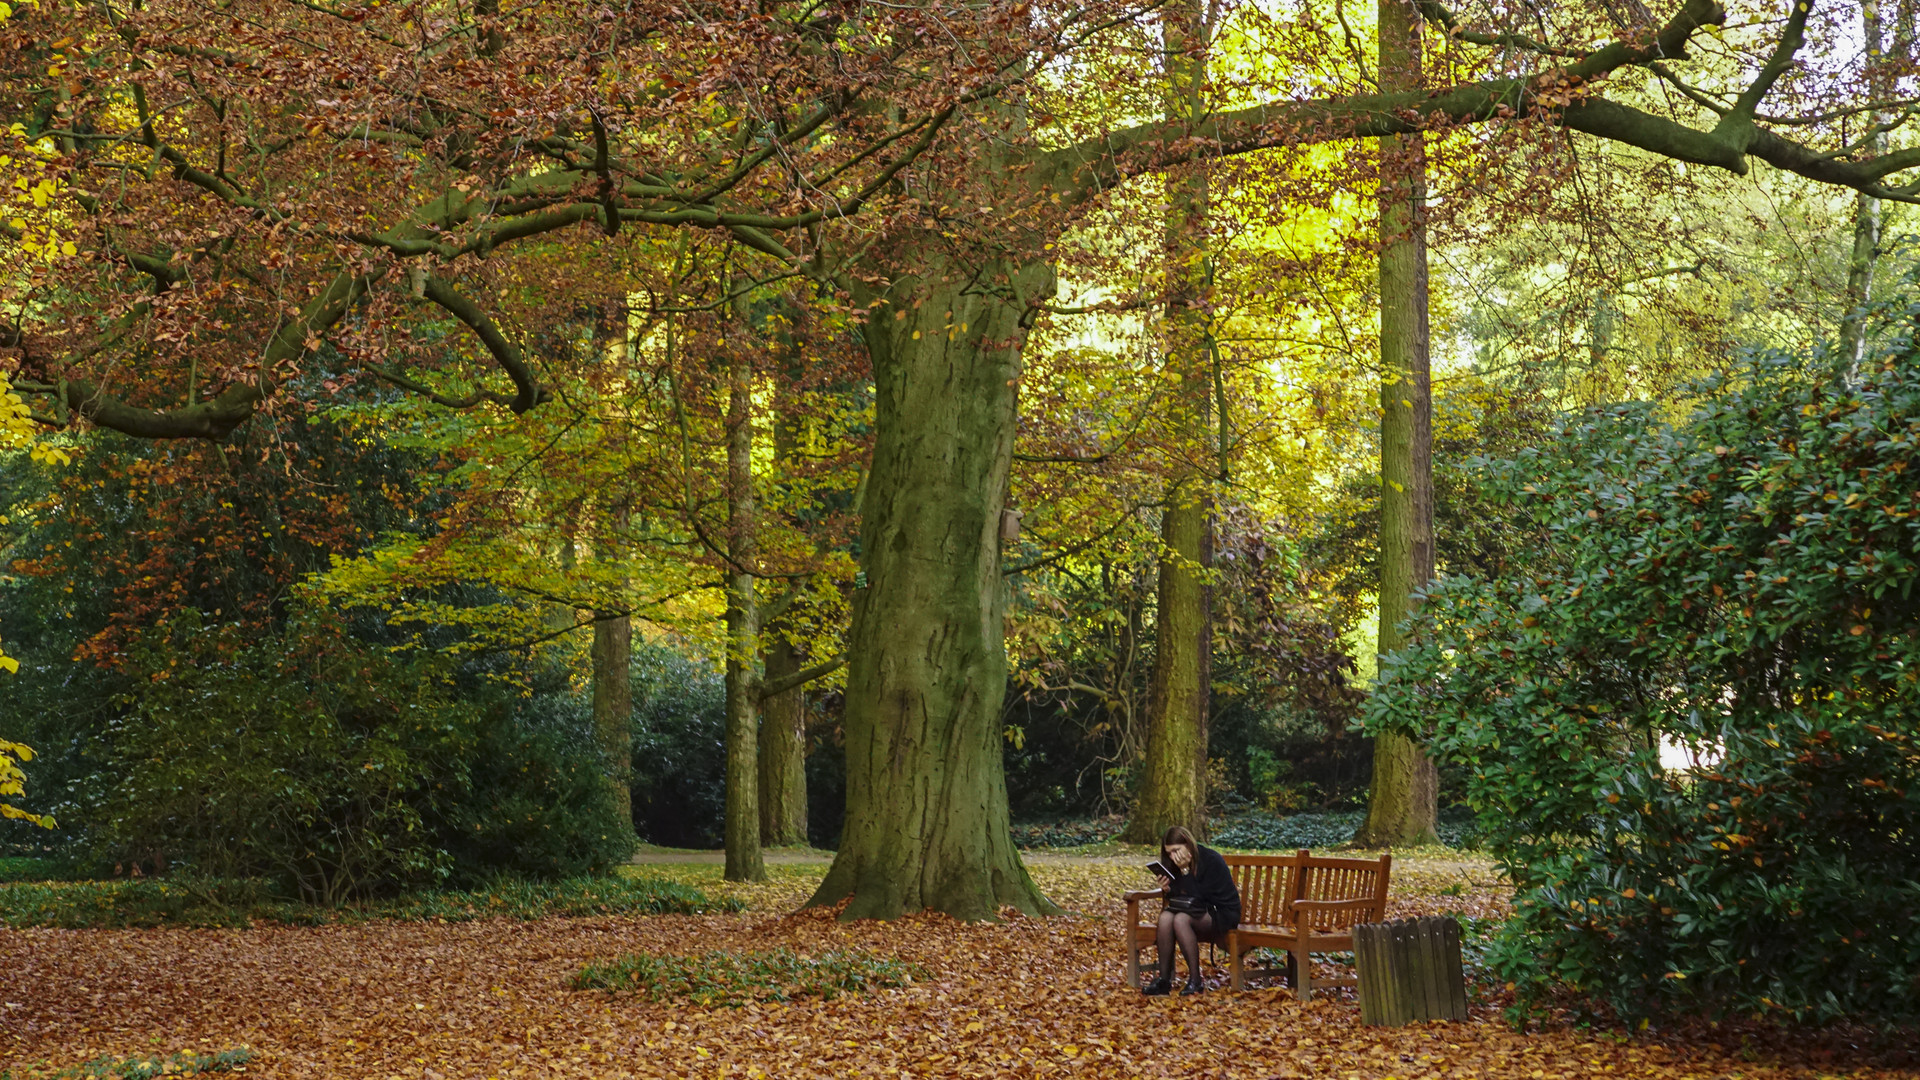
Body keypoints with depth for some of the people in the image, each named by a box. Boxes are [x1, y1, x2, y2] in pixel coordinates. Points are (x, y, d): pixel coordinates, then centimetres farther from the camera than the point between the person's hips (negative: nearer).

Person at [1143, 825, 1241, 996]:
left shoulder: (1211, 860, -16)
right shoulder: (1177, 865, 5)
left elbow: (1199, 898, -20)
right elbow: (1179, 897, 9)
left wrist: (1185, 870, -22)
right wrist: (1169, 890, -13)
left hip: (1223, 913, -6)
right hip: (1199, 912, 6)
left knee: (1181, 919, -33)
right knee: (1165, 917, -25)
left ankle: (1196, 981, -28)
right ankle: (1164, 979, -25)